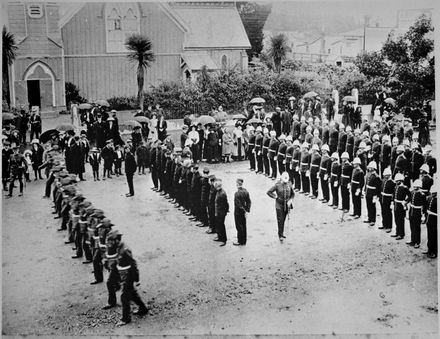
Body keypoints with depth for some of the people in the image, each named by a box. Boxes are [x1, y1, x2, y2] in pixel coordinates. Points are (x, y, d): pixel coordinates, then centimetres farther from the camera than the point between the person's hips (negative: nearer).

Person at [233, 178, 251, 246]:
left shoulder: (237, 193, -22)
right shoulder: (246, 191, 1)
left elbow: (239, 204, -22)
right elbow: (249, 201, 6)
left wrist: (245, 211, -14)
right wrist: (247, 210, 8)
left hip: (238, 212, -7)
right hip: (243, 212, 7)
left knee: (239, 227, 2)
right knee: (244, 226, 15)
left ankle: (240, 242, 10)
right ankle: (244, 241, 25)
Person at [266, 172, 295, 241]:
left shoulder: (289, 184, 0)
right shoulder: (277, 185, -11)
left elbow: (293, 194, 11)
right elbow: (268, 192, -4)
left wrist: (290, 200, -4)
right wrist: (275, 197, -8)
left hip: (286, 205, 4)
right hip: (279, 205, -4)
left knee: (283, 220, 13)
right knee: (280, 220, -5)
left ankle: (281, 233, 28)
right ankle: (280, 235, 2)